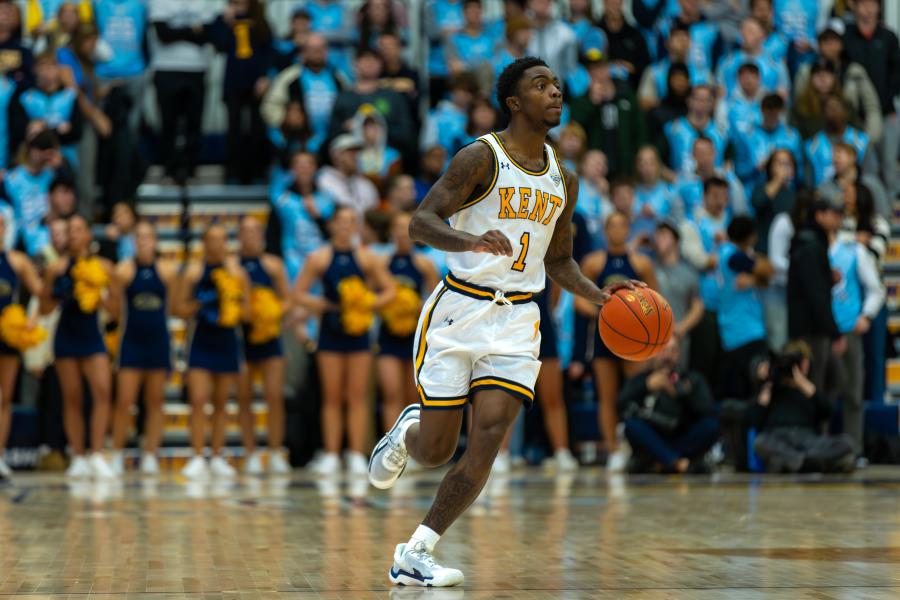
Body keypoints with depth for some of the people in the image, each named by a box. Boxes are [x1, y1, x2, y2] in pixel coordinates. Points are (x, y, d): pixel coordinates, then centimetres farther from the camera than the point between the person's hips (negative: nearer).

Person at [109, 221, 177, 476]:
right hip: (131, 340, -2)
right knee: (124, 401, -4)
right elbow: (115, 307, -2)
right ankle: (117, 455, 6)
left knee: (155, 402, 6)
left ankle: (150, 455, 12)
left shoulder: (167, 270, -1)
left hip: (158, 340, 2)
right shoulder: (124, 270, -5)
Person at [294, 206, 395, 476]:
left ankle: (357, 455, 3)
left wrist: (371, 305, -13)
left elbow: (389, 289, 4)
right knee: (332, 396, 3)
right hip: (331, 331, -1)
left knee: (358, 396, 1)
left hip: (358, 331, 1)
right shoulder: (319, 258, -1)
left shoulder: (366, 258, 2)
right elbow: (299, 293, -1)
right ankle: (331, 456, 6)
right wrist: (324, 306, -15)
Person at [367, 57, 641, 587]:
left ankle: (416, 555, -7)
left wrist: (601, 296, 5)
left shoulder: (563, 179, 12)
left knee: (491, 434, -14)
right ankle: (406, 432, 37)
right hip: (460, 309, -4)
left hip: (517, 321, 4)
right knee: (435, 450, -2)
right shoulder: (482, 158, -7)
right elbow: (421, 223, -16)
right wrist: (473, 240, -35)